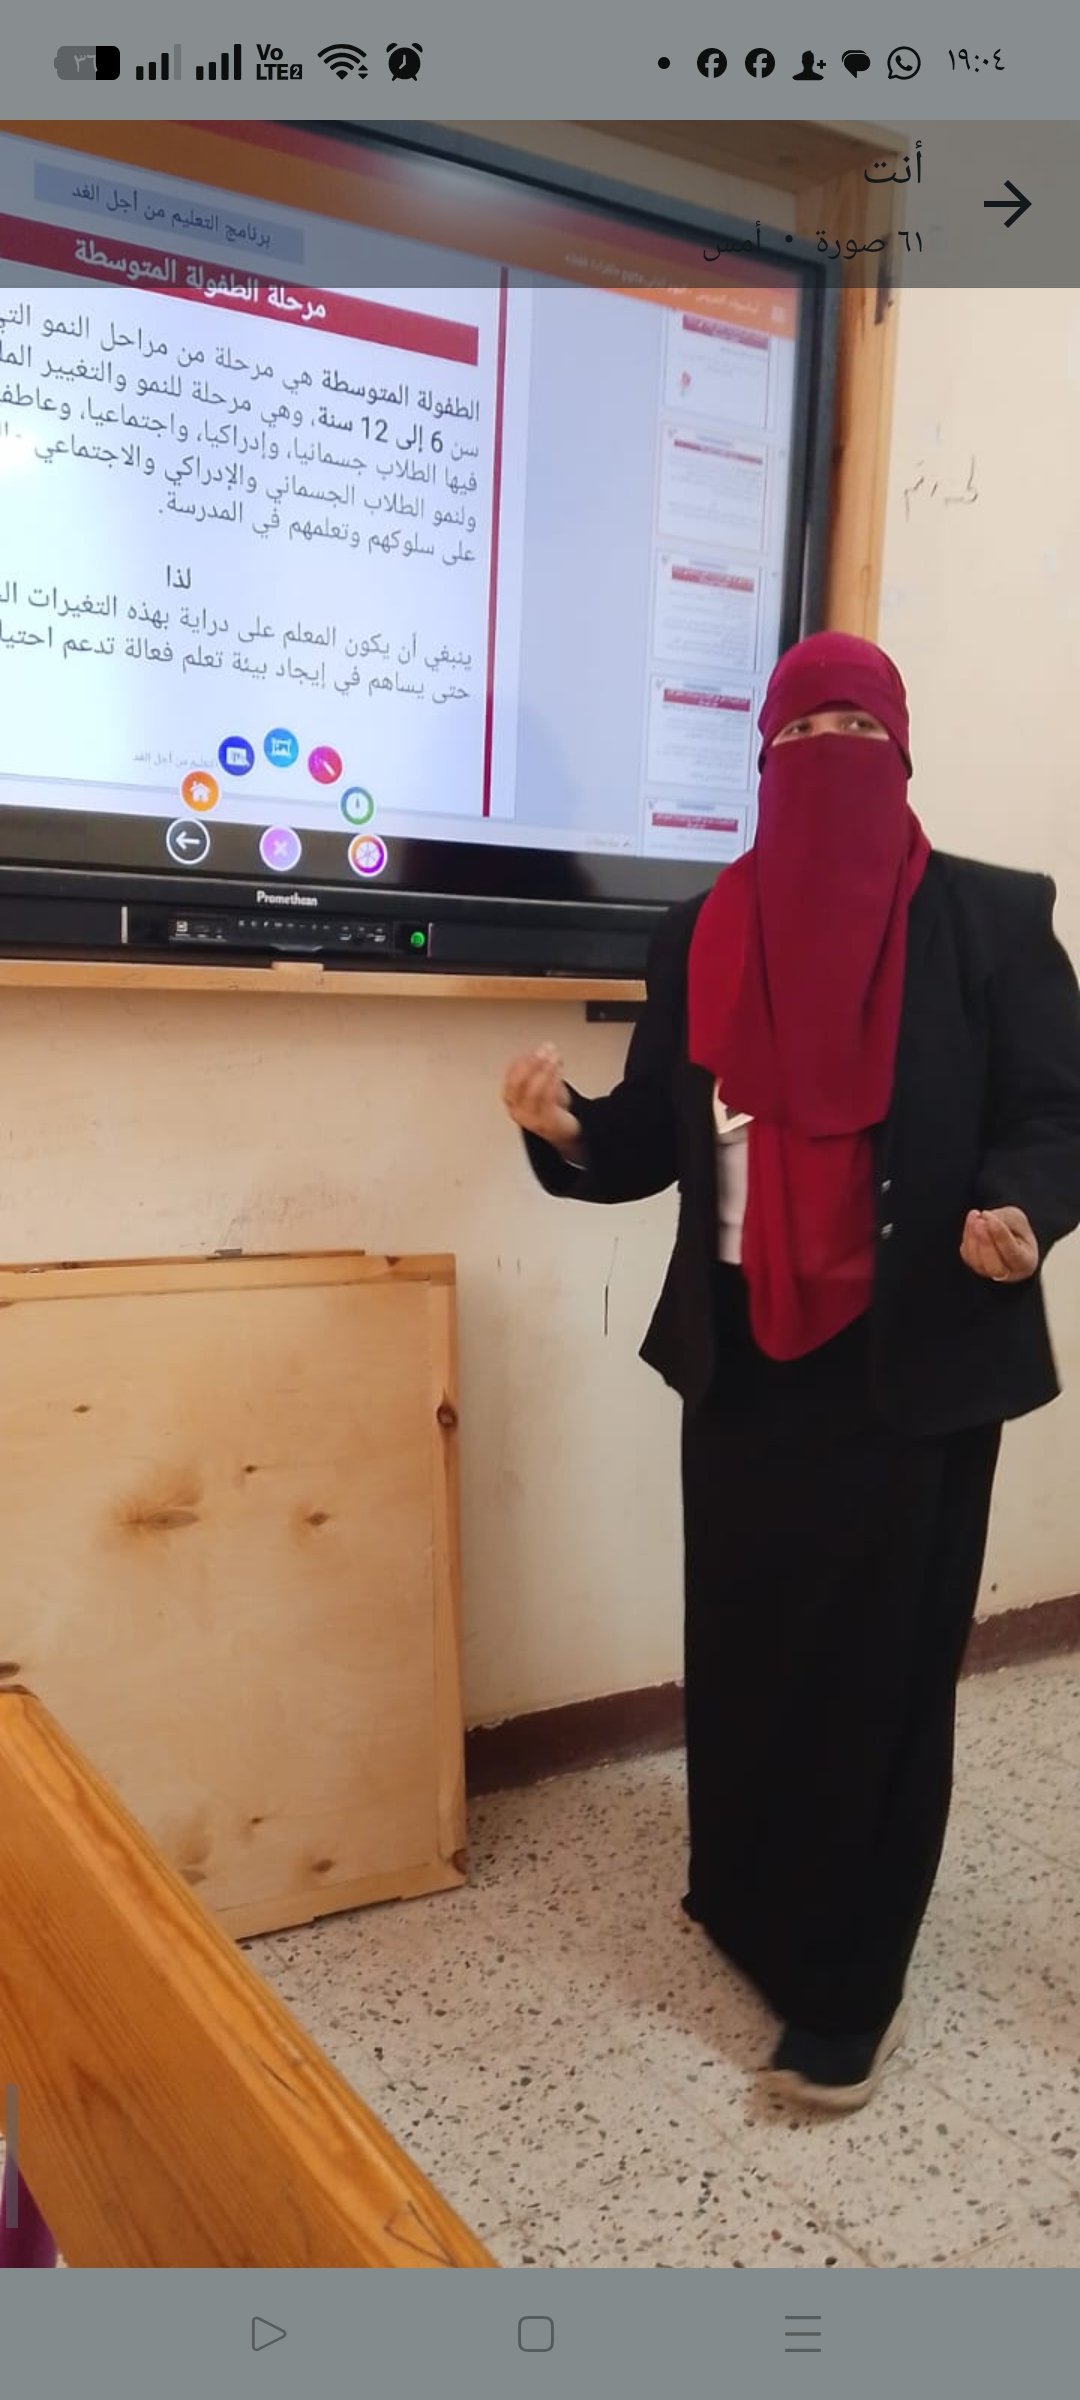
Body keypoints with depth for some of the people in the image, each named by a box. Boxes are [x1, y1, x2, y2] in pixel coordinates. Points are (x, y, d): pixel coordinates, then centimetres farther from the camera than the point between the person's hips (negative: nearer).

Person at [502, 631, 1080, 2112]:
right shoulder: (704, 935, 7)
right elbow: (656, 1134, 6)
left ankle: (846, 1986, 22)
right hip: (745, 1353, 4)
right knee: (741, 1640, 15)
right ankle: (748, 1893, 40)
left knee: (877, 1660, 4)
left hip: (910, 1362, -4)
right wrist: (569, 1128, -14)